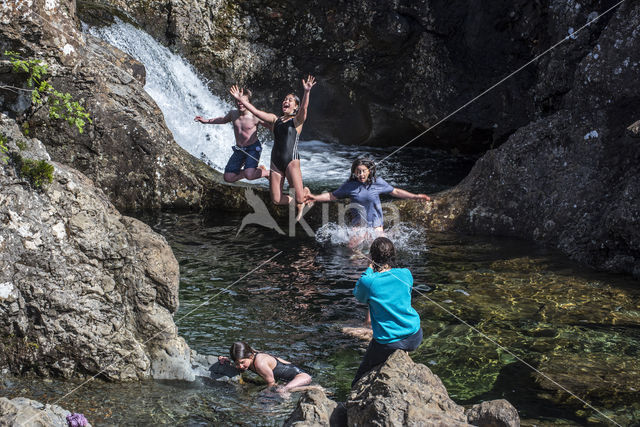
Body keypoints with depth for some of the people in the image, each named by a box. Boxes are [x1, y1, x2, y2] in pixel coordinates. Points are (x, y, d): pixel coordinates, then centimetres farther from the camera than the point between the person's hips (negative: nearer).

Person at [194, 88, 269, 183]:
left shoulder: (255, 116, -18)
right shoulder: (233, 114, -1)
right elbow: (223, 120, 22)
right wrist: (206, 121, 20)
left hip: (253, 148, -6)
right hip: (239, 150, 6)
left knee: (249, 175, -30)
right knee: (228, 178, -2)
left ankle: (265, 172, 2)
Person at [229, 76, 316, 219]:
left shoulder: (297, 120, 3)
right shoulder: (275, 119, 16)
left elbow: (304, 108, -17)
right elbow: (256, 111, 13)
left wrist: (306, 92, -35)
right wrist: (240, 99, 7)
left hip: (291, 160, -5)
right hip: (275, 161, 5)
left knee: (299, 198, -15)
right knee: (276, 200, -1)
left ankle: (306, 192, 22)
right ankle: (299, 203, 27)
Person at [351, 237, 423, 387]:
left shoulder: (368, 282, -17)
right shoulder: (405, 274, -6)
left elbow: (358, 296, 6)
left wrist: (369, 270, 6)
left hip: (387, 343, -3)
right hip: (414, 338, 3)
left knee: (364, 371, 16)